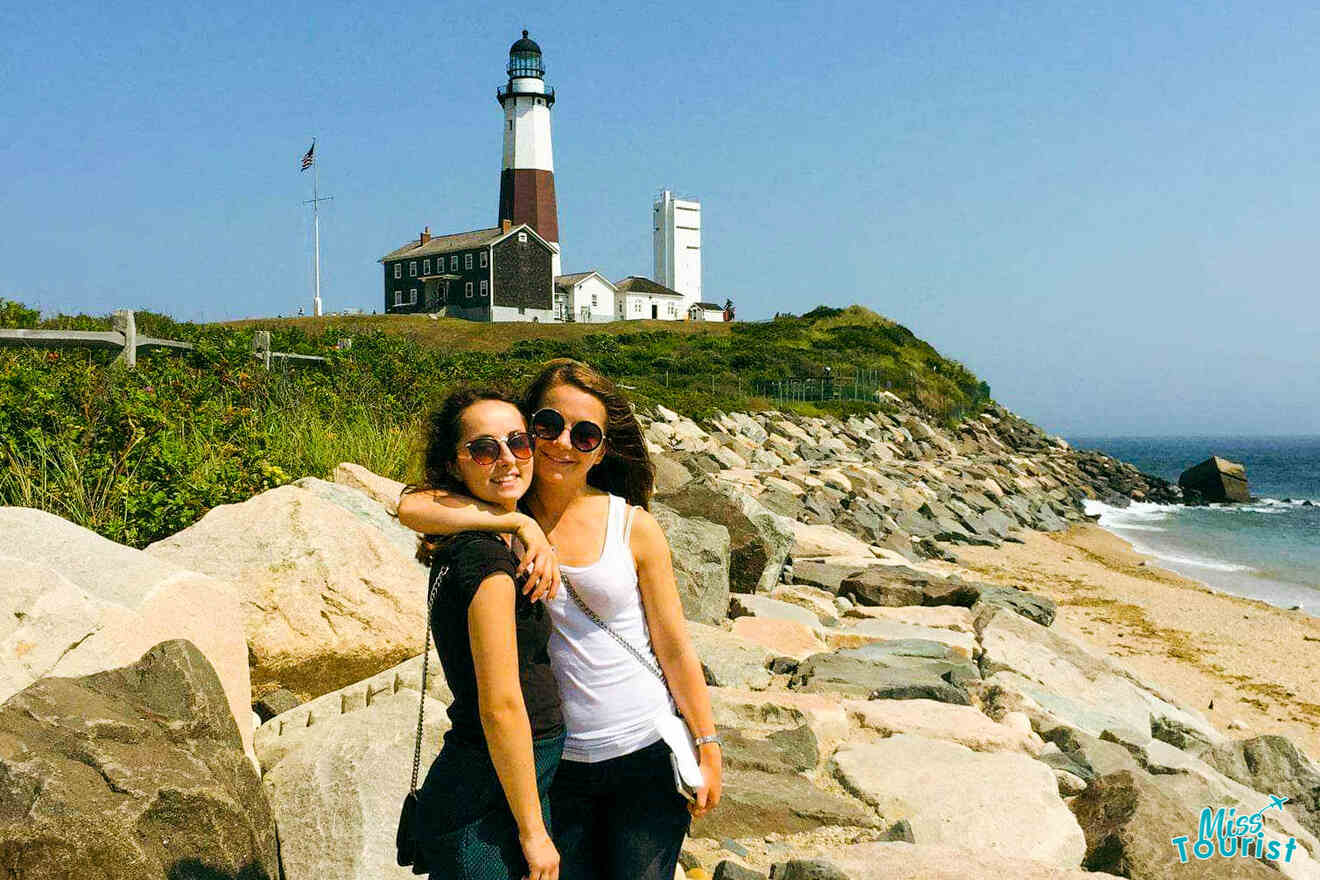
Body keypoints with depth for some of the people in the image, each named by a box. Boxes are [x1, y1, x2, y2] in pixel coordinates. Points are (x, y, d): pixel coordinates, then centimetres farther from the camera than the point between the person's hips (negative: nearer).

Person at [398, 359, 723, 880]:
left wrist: (708, 749, 2)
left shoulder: (633, 526, -6)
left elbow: (674, 647, -1)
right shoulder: (504, 519, -3)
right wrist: (522, 523, -26)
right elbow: (411, 508, -22)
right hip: (554, 763, 1)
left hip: (646, 754, -1)